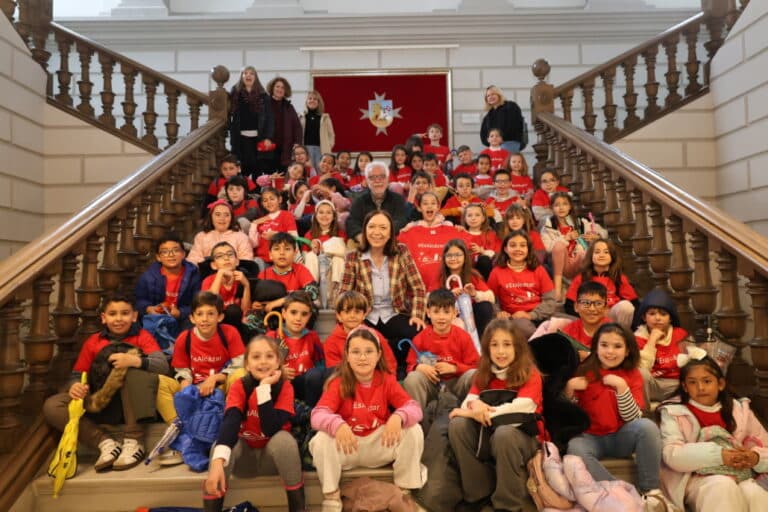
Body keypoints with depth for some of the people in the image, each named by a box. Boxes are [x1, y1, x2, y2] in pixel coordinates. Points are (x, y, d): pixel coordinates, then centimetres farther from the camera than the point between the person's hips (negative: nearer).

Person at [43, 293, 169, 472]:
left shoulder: (142, 337, 4)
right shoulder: (93, 342, 13)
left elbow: (163, 365, -12)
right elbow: (78, 374, 11)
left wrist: (135, 360, -30)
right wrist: (75, 386, -13)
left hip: (133, 403, -3)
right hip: (100, 405, 4)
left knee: (135, 371, -33)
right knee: (51, 406, -14)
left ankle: (135, 442, -27)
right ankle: (105, 442, -23)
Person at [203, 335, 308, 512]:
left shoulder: (285, 387, -15)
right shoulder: (239, 386, -13)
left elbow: (271, 429, -28)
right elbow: (230, 421, -33)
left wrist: (264, 387, -31)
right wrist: (218, 462, -48)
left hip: (272, 456, -1)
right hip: (245, 455, 1)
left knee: (284, 439, -34)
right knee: (221, 444, -30)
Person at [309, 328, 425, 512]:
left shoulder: (387, 380, -7)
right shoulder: (338, 383, -13)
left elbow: (414, 408, -17)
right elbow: (317, 415, -27)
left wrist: (398, 417, -42)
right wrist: (337, 425, -50)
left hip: (380, 445, 2)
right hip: (347, 446, -1)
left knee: (414, 430, -22)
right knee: (321, 439, -31)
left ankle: (404, 491, -2)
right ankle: (331, 497, -8)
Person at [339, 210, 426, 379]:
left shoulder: (401, 252, -2)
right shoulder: (353, 258, -3)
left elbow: (418, 288, -1)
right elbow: (343, 293, -2)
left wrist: (417, 315, -13)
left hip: (394, 315, 1)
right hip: (366, 318, -1)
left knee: (417, 333, -32)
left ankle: (396, 368, -2)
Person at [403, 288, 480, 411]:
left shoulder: (463, 336, -5)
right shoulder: (420, 338, -4)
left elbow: (475, 366, -5)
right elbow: (411, 365, 2)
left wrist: (453, 368, -21)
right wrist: (419, 367, -22)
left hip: (457, 382, 0)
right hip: (430, 382, 1)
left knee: (474, 375, -30)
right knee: (412, 378, -30)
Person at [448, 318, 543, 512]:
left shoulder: (531, 374, -12)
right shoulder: (484, 374, 4)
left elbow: (522, 408, -27)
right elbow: (468, 401, -5)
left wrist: (475, 413, -24)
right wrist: (475, 405, -32)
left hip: (522, 435, -4)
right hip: (487, 433, 5)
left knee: (503, 433, -37)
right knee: (458, 424, -22)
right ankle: (481, 492, -8)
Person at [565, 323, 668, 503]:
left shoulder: (633, 375, 1)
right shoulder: (584, 371, -2)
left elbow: (633, 418, -9)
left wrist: (621, 386, -22)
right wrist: (569, 389, -19)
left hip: (621, 438, 1)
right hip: (591, 438, -1)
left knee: (647, 426, -28)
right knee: (575, 448, -34)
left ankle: (649, 489, -13)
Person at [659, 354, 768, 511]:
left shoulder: (740, 410, 15)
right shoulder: (674, 413, 3)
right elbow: (672, 455, -10)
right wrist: (719, 455, -20)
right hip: (697, 479, -3)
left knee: (754, 492, -30)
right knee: (722, 486, -33)